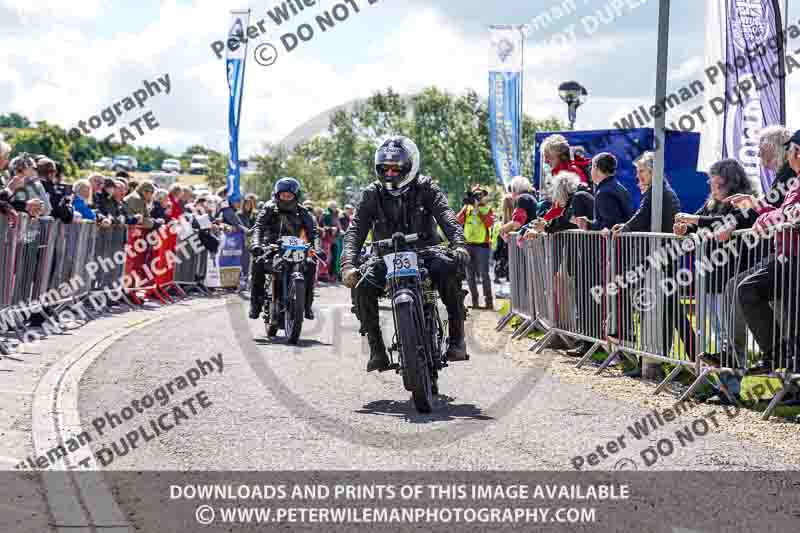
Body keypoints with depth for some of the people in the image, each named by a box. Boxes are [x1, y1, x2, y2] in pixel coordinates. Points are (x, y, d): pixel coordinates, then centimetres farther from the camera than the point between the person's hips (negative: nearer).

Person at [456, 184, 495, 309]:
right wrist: (465, 207, -9)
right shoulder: (467, 208, 12)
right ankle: (474, 301, 15)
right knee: (470, 275, 7)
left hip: (482, 244, -4)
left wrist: (478, 210, -14)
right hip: (468, 245, 4)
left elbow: (490, 222, -13)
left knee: (484, 274, -8)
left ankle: (489, 300, -6)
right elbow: (458, 221, -2)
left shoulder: (487, 209, 5)